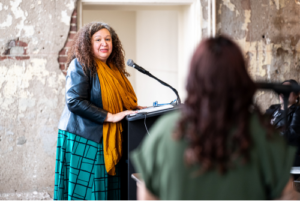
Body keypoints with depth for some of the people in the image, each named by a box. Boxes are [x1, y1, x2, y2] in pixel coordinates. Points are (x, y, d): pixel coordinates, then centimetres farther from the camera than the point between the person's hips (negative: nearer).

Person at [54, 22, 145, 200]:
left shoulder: (112, 68, 15)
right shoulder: (80, 66, -9)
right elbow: (74, 102, -19)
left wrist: (135, 109, 5)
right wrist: (110, 117, -21)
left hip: (107, 138, 7)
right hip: (83, 138, -7)